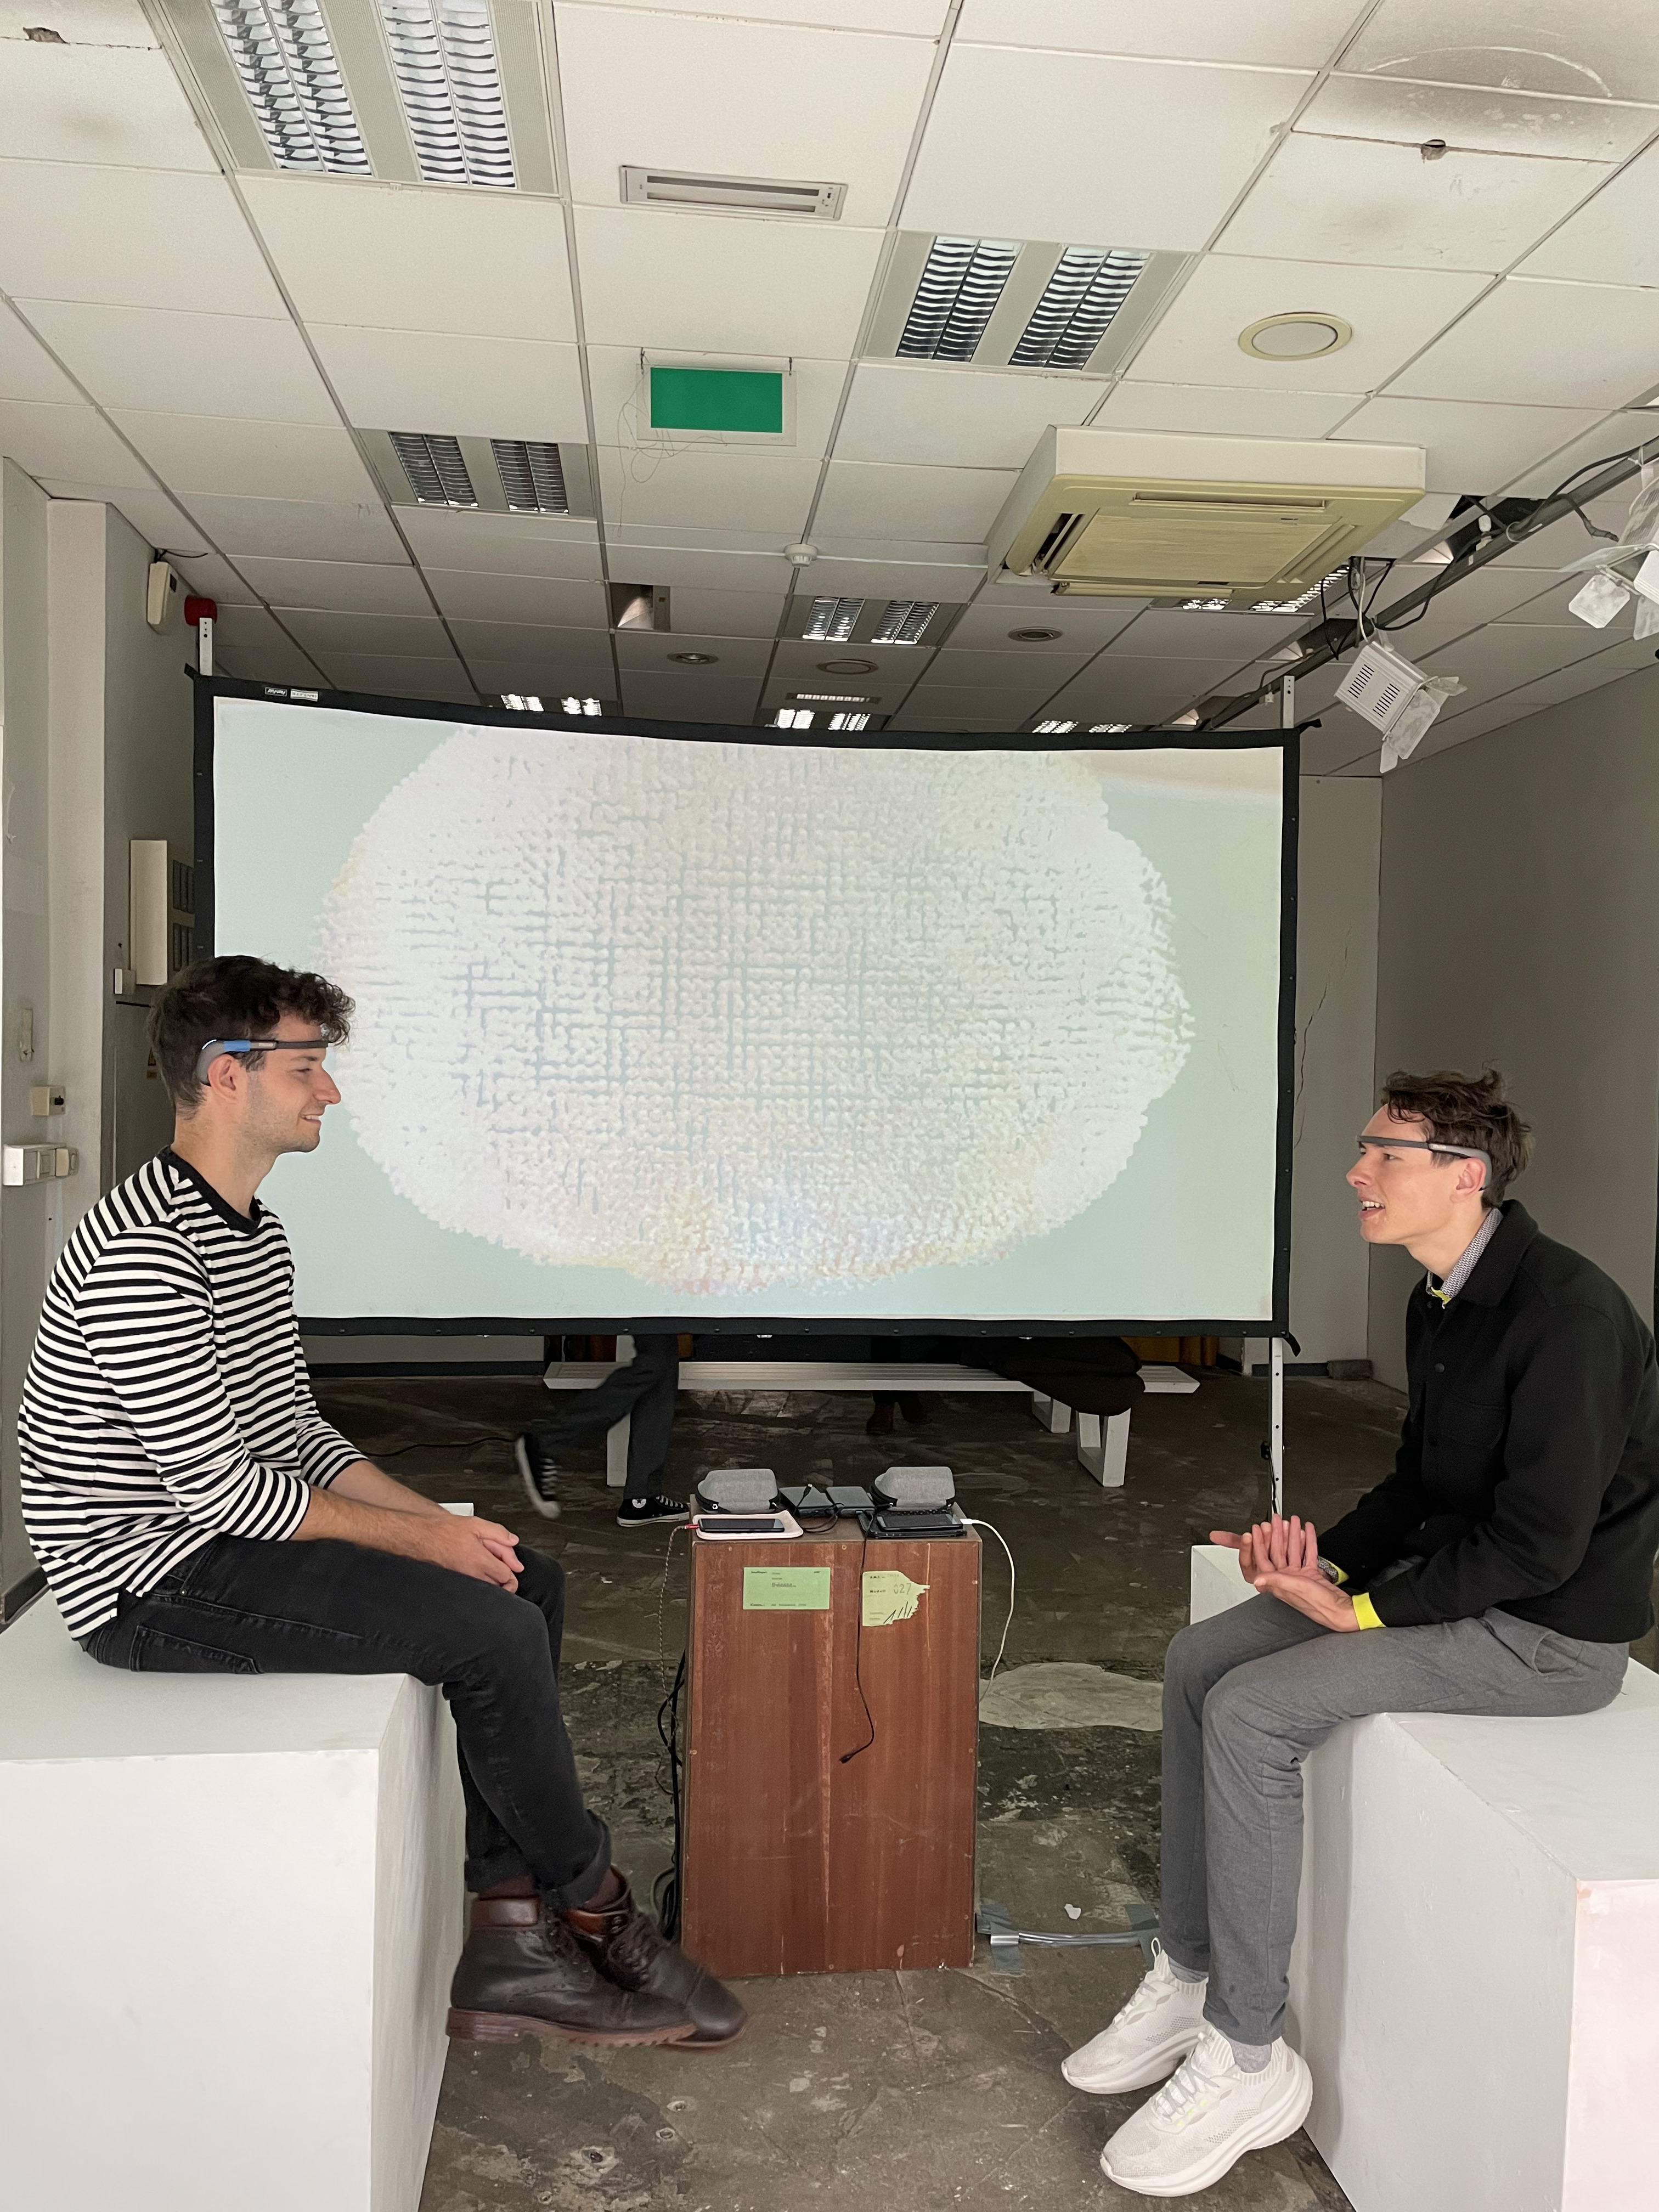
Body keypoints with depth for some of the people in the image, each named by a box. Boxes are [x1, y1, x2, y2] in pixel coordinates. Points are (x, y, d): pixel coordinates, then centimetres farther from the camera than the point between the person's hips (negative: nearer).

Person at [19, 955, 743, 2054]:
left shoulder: (256, 1234, 11)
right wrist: (423, 1538, -17)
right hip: (154, 1577, -10)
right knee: (491, 1629, -20)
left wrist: (440, 1520, 0)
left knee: (534, 1582, 4)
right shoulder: (139, 1252, -22)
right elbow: (217, 1486, -25)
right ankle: (596, 1917, 6)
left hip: (217, 1535, 10)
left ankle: (512, 1942, 6)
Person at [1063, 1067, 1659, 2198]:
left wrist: (1361, 1609, -20)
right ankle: (1189, 1977, 11)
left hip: (1554, 1631, -9)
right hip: (1457, 1577, 9)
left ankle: (1248, 2058, -4)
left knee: (1253, 1712, -21)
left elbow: (1539, 1541, -25)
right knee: (1199, 1658, 0)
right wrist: (1323, 1558, -2)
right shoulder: (1442, 1301, 6)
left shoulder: (1568, 1313, -24)